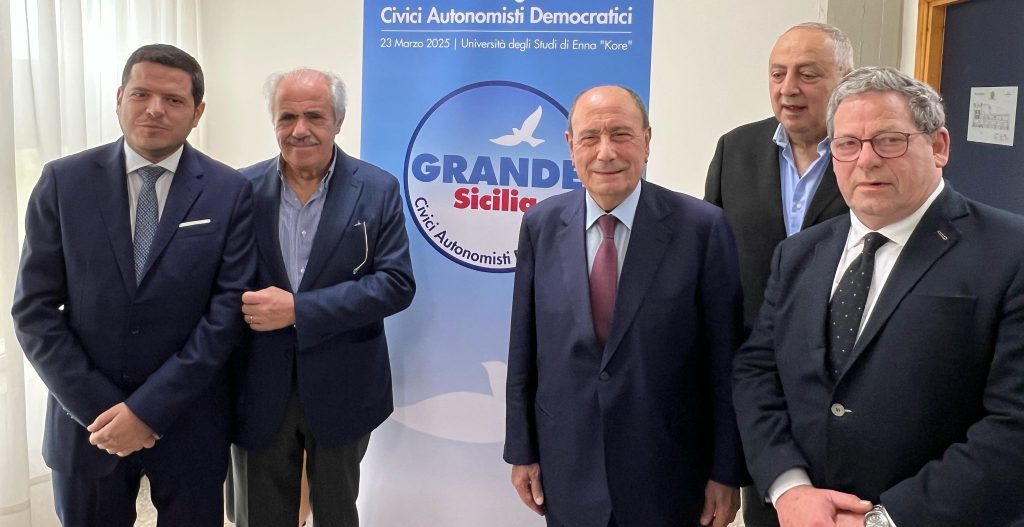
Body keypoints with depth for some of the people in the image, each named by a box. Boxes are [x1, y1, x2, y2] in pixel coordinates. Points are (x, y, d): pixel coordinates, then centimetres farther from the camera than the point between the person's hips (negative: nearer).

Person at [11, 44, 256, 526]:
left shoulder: (230, 192, -7)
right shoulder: (63, 182, -4)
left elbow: (228, 309, -10)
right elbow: (34, 310, -4)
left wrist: (148, 408, -14)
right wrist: (97, 408, -11)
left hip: (188, 421, -1)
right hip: (86, 420, 1)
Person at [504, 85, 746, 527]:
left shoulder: (702, 226, -11)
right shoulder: (541, 225, -2)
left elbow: (725, 361, -7)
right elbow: (524, 348, 2)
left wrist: (727, 472, -5)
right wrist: (521, 450, 4)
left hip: (668, 477, -2)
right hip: (568, 470, 2)